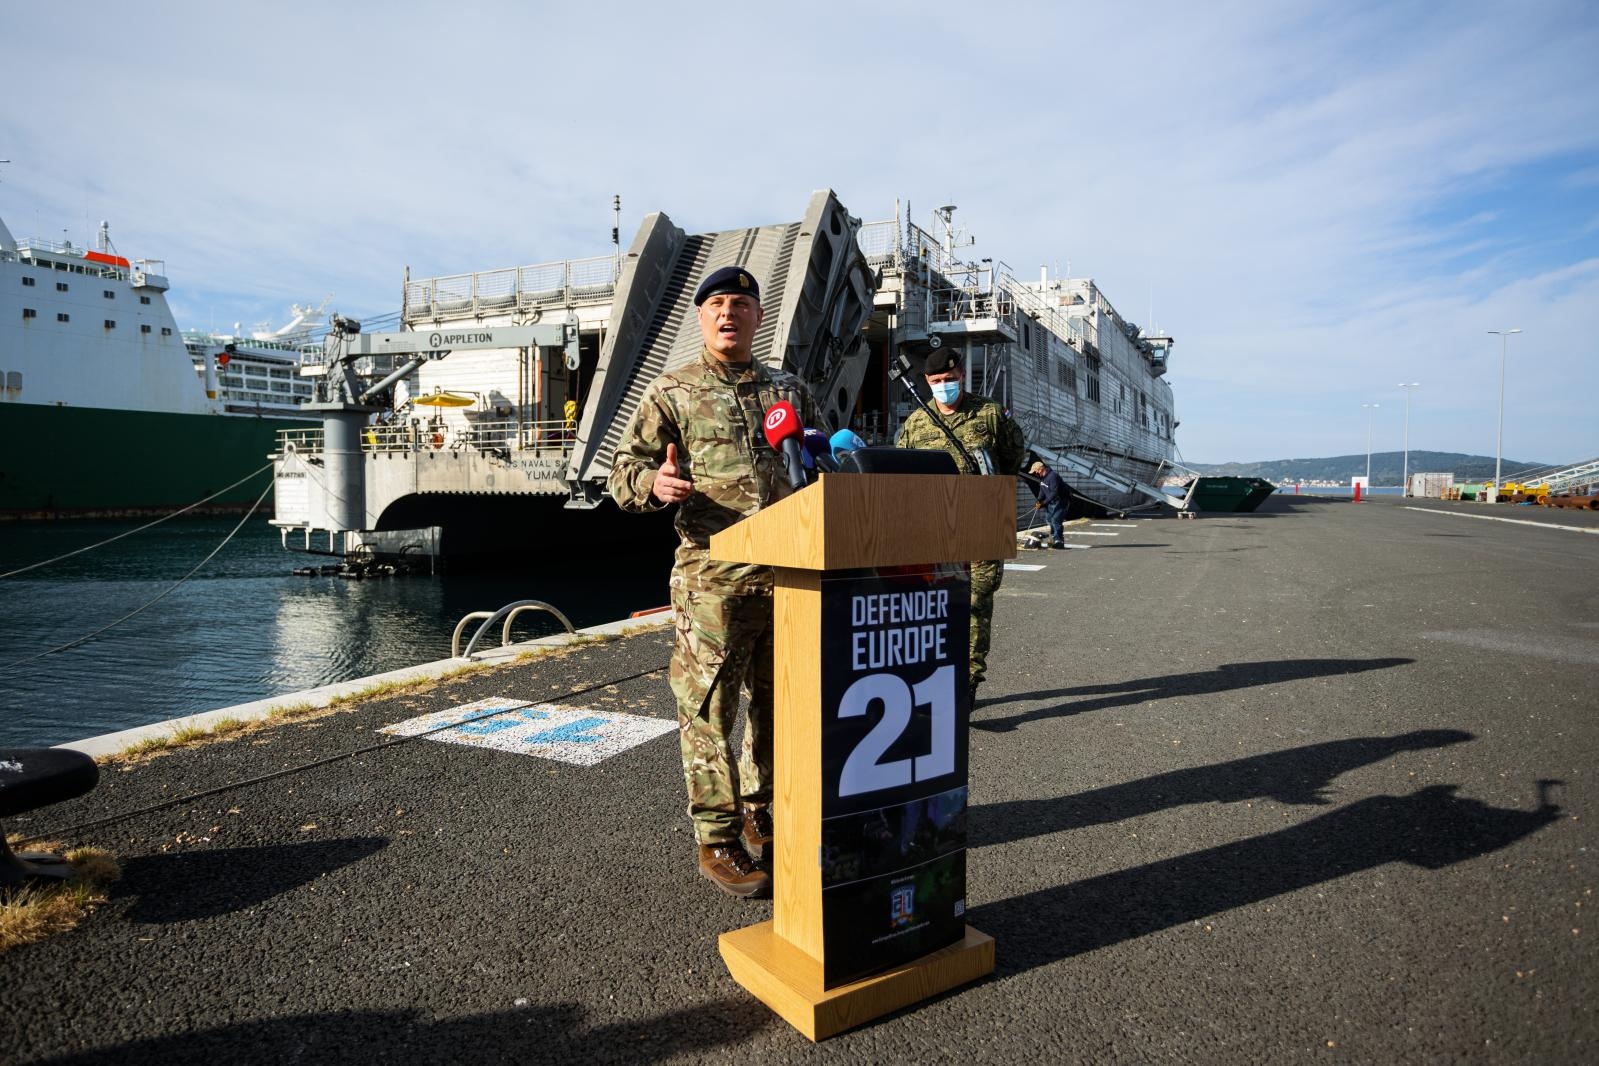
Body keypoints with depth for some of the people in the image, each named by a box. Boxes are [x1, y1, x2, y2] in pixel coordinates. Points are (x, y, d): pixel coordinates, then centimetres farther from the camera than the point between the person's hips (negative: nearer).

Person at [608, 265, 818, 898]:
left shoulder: (791, 391, 17)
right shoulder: (671, 394, 5)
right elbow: (624, 473, 1)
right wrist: (654, 483, -21)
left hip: (788, 571, 5)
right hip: (712, 573, -4)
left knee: (779, 701, 13)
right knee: (710, 709, -1)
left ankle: (757, 811, 33)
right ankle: (717, 839, 13)